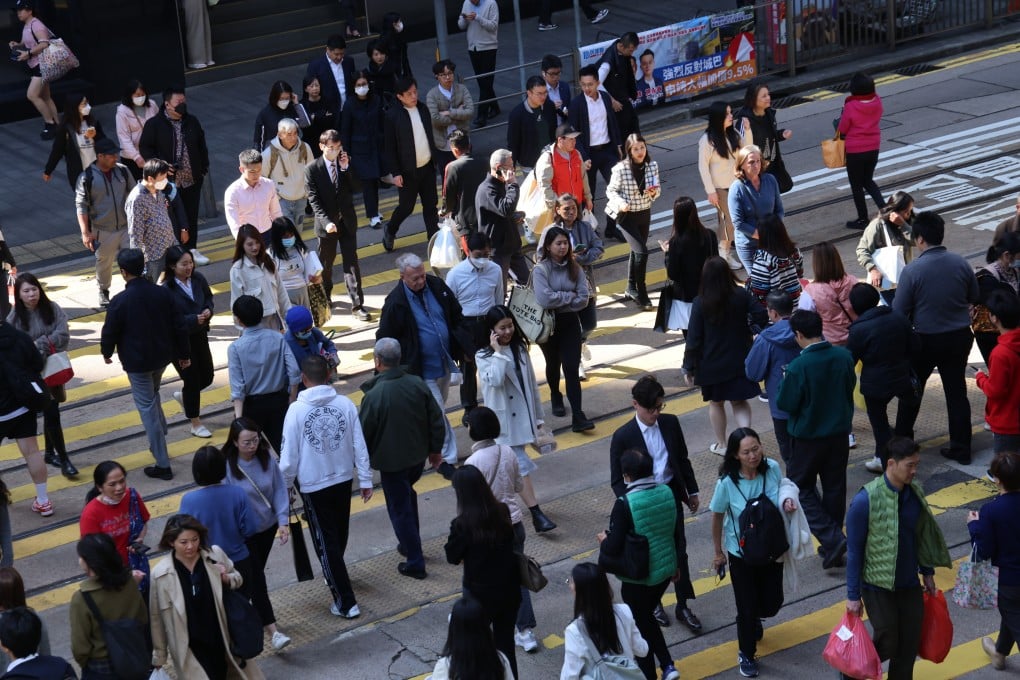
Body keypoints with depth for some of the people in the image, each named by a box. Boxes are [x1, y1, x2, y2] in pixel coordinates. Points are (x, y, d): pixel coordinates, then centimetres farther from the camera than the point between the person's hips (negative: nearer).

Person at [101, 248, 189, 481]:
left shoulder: (119, 301, -20)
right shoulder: (163, 293, -6)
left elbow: (110, 331, -10)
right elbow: (179, 327, 0)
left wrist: (106, 352, 11)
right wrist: (184, 354, 13)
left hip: (136, 361, -5)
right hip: (162, 356, 5)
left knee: (147, 407, 2)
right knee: (152, 396, 31)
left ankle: (163, 464, 4)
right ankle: (160, 438, 38)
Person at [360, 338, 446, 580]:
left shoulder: (374, 395, -25)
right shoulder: (418, 384, -9)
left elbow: (364, 433, -14)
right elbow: (436, 420, 0)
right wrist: (435, 448, 15)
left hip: (392, 461, -6)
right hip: (418, 455, 6)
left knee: (400, 509, 7)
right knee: (408, 496, 28)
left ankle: (415, 563, 12)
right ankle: (410, 545, 39)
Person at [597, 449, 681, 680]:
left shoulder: (624, 503, -25)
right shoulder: (667, 493, -7)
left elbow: (614, 546, -23)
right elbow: (676, 533, 6)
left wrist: (603, 540, 0)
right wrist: (675, 562, 21)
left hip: (637, 577, -6)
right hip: (666, 569, 6)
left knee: (640, 625, 14)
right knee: (647, 617, 27)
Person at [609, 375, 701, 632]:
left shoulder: (671, 423, -4)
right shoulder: (623, 436, -17)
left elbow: (683, 459, 9)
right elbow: (617, 479, -11)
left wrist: (692, 491, 13)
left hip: (672, 496, 3)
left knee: (679, 553, 9)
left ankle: (683, 606, 23)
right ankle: (653, 602, 35)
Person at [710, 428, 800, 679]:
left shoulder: (773, 468, -18)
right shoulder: (727, 482, -25)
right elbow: (717, 518, -9)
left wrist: (787, 502, -13)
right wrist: (718, 552, 1)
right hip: (742, 554, -3)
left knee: (772, 603, 14)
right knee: (747, 608, 7)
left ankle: (753, 619, 52)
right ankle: (746, 655, 34)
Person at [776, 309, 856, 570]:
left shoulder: (799, 367, -24)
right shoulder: (844, 356, -6)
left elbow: (786, 403, -16)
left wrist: (785, 382, 1)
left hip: (808, 436, -6)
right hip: (839, 432, 6)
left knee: (801, 488, 9)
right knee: (835, 489, 16)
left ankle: (832, 538, -8)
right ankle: (833, 548, 25)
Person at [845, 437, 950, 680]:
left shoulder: (915, 492, -4)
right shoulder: (865, 500, -21)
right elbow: (854, 551, -15)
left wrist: (927, 572, 16)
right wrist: (853, 596, -12)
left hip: (909, 584, 5)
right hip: (878, 585, -5)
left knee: (910, 644, 10)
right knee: (887, 645, -1)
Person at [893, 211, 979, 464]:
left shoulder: (912, 271, -20)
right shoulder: (960, 263, -7)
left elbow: (899, 311, -14)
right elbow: (974, 298, 8)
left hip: (925, 340, -3)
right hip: (959, 336, 3)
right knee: (957, 391, 13)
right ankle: (961, 449, 18)